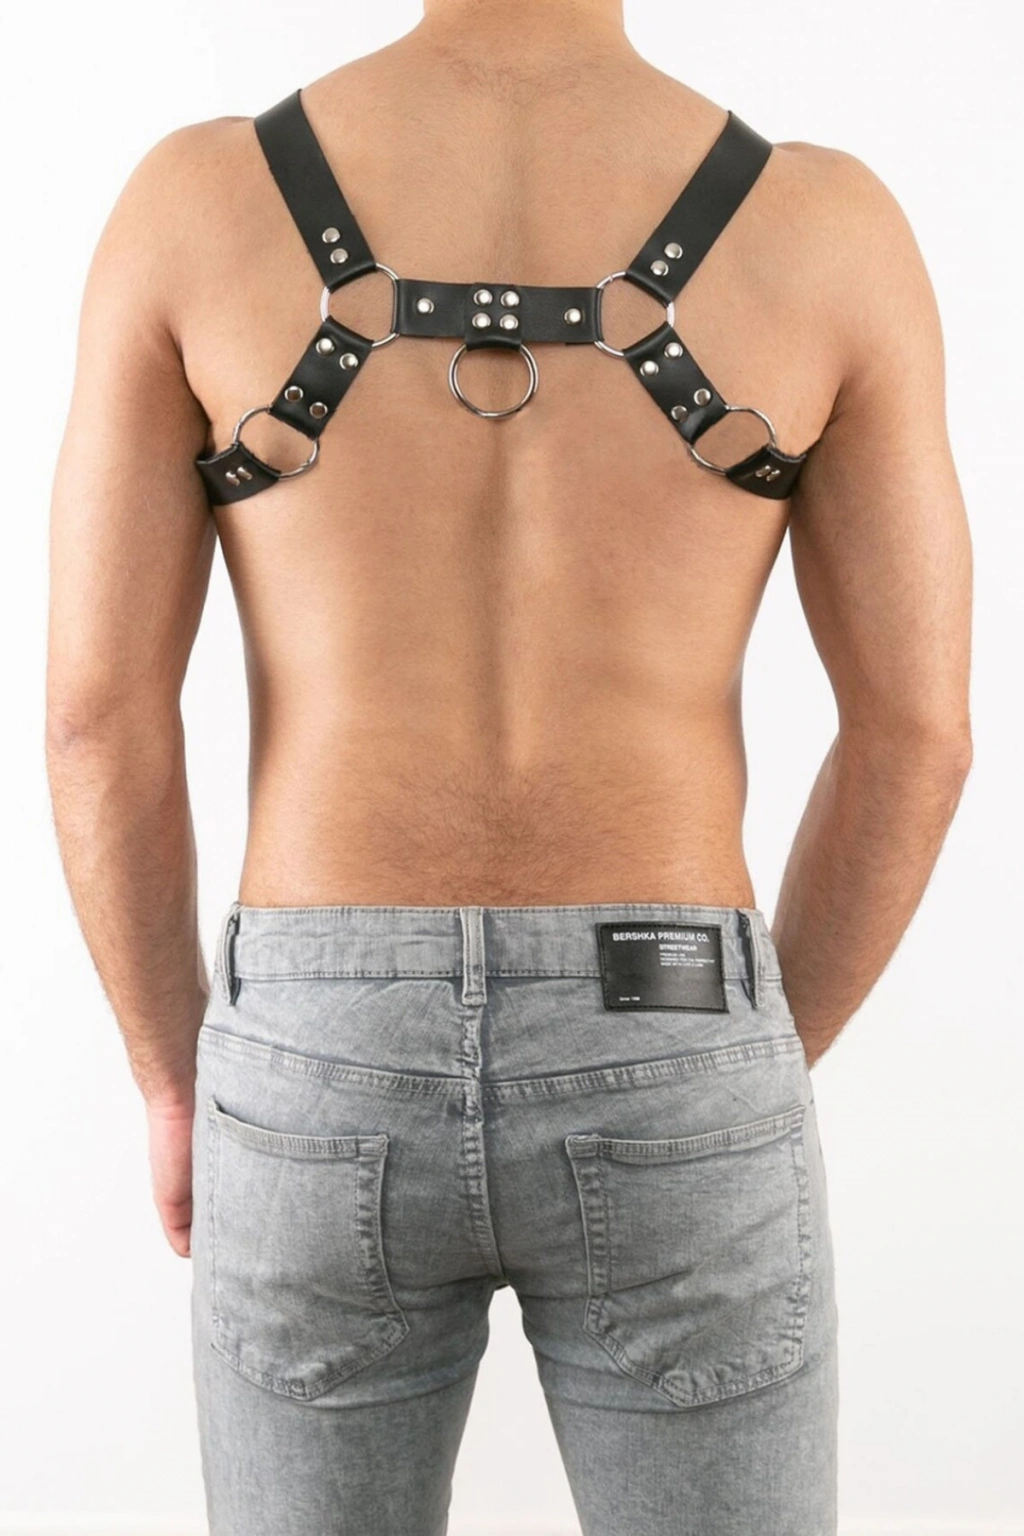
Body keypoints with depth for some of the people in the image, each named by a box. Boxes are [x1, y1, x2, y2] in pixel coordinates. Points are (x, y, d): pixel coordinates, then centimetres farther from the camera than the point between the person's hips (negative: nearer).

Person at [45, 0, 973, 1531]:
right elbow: (915, 736, -2)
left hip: (327, 1078, 1)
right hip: (653, 1091, 0)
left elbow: (95, 712, -4)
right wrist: (762, 1073, 12)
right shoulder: (828, 227, -3)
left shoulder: (193, 202, -3)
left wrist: (178, 1086, 10)